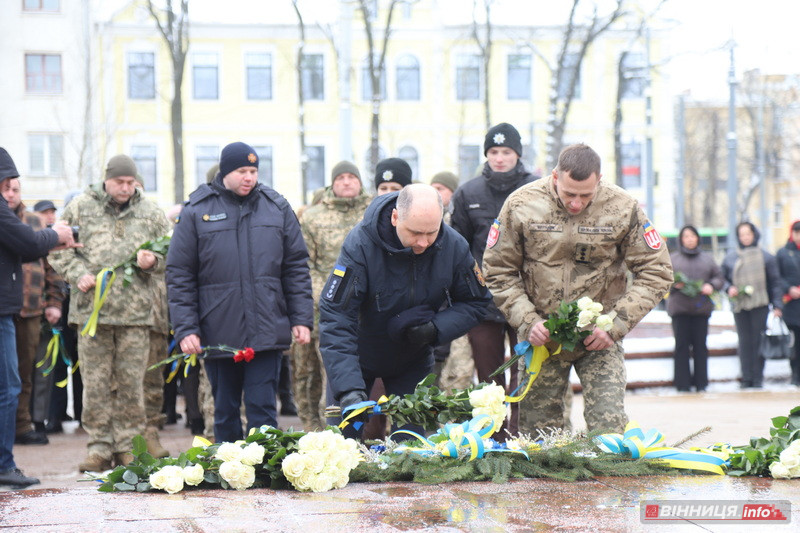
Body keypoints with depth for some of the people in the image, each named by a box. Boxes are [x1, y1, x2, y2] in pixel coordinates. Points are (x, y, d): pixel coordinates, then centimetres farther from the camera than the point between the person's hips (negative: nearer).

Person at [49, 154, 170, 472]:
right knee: (96, 382, 0)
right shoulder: (80, 208, 7)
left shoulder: (151, 214, 10)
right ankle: (99, 448, 7)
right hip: (92, 309, -1)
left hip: (135, 313, 1)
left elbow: (169, 258, 16)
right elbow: (59, 250, 10)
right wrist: (78, 275, -6)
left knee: (131, 382, 2)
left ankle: (127, 447, 10)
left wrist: (152, 263, -6)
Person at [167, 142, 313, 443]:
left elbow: (297, 268, 10)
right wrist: (185, 328, -7)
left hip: (267, 333, 0)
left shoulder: (277, 208, 7)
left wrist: (302, 319, 2)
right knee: (225, 413, 11)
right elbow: (179, 275, 0)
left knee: (262, 411, -2)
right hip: (218, 335, 0)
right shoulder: (197, 211, 1)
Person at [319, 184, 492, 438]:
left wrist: (436, 329, -23)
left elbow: (474, 303, -2)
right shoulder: (361, 243, -30)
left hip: (414, 359, 3)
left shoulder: (454, 246, -18)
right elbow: (336, 318, -33)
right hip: (359, 356, -3)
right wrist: (349, 389, -43)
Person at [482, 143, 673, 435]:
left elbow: (655, 273, -2)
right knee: (537, 430, 4)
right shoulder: (521, 205, -8)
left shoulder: (623, 208, -9)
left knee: (609, 425, -11)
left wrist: (615, 326, -11)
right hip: (541, 335, 1)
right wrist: (527, 321, -11)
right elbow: (499, 271, 2)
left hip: (599, 336, -1)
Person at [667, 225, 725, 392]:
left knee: (700, 346, 1)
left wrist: (711, 286, -5)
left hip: (701, 308, 2)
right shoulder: (672, 259, 10)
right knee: (681, 346, -3)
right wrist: (673, 283, -13)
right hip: (679, 308, -2)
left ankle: (701, 383, 7)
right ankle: (683, 385, 0)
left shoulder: (707, 259, 15)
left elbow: (719, 277, 15)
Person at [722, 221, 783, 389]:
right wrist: (729, 288, -5)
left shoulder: (765, 257, 6)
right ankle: (746, 378, 2)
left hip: (760, 305, -1)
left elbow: (775, 282, 7)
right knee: (744, 342, -1)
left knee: (759, 341, -3)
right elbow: (723, 278, 17)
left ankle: (758, 379, 3)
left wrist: (777, 305, 1)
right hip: (739, 305, 1)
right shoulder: (730, 257, 9)